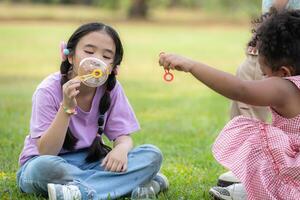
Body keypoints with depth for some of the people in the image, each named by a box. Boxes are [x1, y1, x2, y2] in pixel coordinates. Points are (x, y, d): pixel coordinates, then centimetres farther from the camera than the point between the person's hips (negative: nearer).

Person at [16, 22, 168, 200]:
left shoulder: (111, 89, -5)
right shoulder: (49, 90, -16)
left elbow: (124, 137, -2)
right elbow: (46, 153, -22)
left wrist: (122, 148, -27)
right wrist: (66, 108, -34)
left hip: (90, 163, 4)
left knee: (152, 155, -17)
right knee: (44, 167, -40)